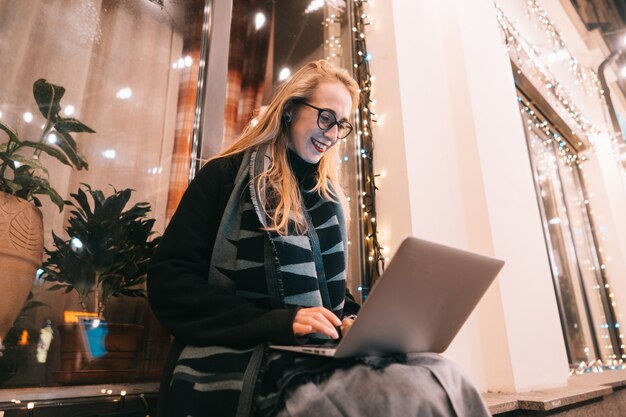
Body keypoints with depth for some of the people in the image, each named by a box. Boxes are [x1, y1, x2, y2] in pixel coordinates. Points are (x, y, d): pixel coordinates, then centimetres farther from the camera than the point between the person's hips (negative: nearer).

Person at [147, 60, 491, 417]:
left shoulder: (327, 196, 18)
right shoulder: (227, 175, 1)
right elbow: (169, 281, -8)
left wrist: (351, 320, -2)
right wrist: (275, 322, -18)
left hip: (321, 360, 6)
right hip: (243, 365, -5)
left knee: (440, 378, -27)